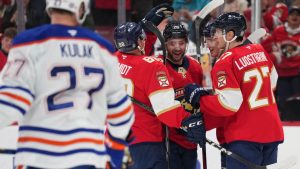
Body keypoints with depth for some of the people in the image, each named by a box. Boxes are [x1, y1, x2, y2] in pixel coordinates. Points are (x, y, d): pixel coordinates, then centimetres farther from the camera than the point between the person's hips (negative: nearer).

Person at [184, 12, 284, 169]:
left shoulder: (226, 62, -15)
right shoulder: (260, 51, 7)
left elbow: (229, 103, -19)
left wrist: (198, 98, -8)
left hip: (245, 137, -8)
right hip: (272, 130, 8)